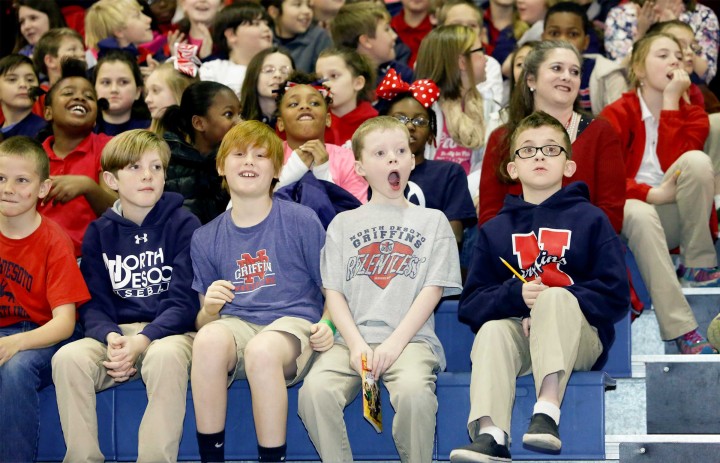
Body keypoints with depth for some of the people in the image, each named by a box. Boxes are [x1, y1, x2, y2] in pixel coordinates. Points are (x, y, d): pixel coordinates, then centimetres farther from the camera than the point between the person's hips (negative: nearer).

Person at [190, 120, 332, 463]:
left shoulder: (302, 222, 5)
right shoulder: (206, 239, 14)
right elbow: (203, 324, 14)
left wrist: (328, 326, -12)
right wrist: (209, 309, -10)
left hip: (293, 322, -2)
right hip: (235, 324, 3)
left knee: (262, 349, -39)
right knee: (209, 339, -34)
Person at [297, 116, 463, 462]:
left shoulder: (432, 221, 15)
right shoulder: (344, 223, 19)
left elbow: (432, 290, 4)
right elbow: (334, 292, 11)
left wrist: (395, 343, -10)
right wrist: (356, 344, -7)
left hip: (411, 338, -2)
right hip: (353, 338, 2)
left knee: (414, 391, -36)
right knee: (314, 391, -30)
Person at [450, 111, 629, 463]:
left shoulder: (590, 219, 8)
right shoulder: (495, 230, 15)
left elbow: (616, 296, -1)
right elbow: (471, 305, 7)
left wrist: (550, 306, -13)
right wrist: (515, 296, -14)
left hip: (578, 340, -2)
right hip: (518, 334, 2)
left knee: (555, 297, -32)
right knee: (492, 331, -30)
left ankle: (548, 410, -46)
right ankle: (490, 434, -49)